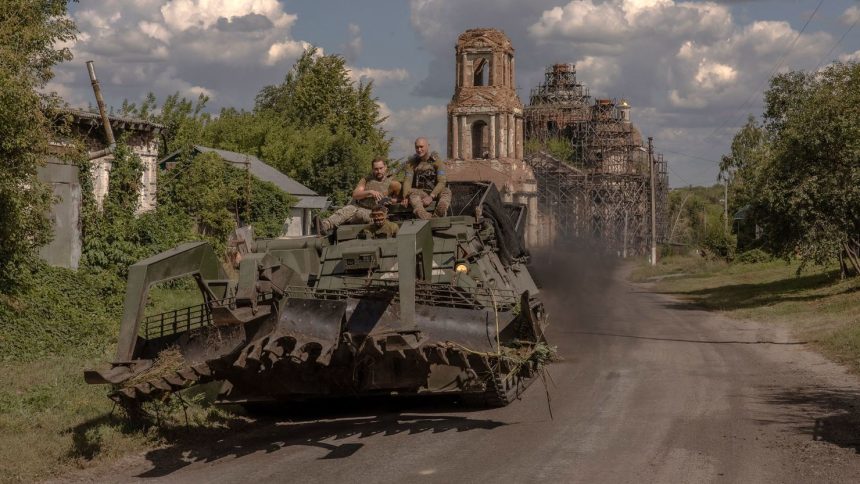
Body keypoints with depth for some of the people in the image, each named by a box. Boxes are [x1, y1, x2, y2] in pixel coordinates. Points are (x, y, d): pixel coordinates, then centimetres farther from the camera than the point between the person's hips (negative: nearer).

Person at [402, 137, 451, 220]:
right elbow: (407, 181, -7)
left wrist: (431, 196, -28)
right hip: (420, 192, 0)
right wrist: (405, 197, -27)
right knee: (412, 193, -33)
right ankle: (427, 219, -58)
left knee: (446, 191, -30)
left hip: (435, 192, 0)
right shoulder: (411, 163, 3)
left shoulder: (437, 160, -3)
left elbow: (441, 182, -13)